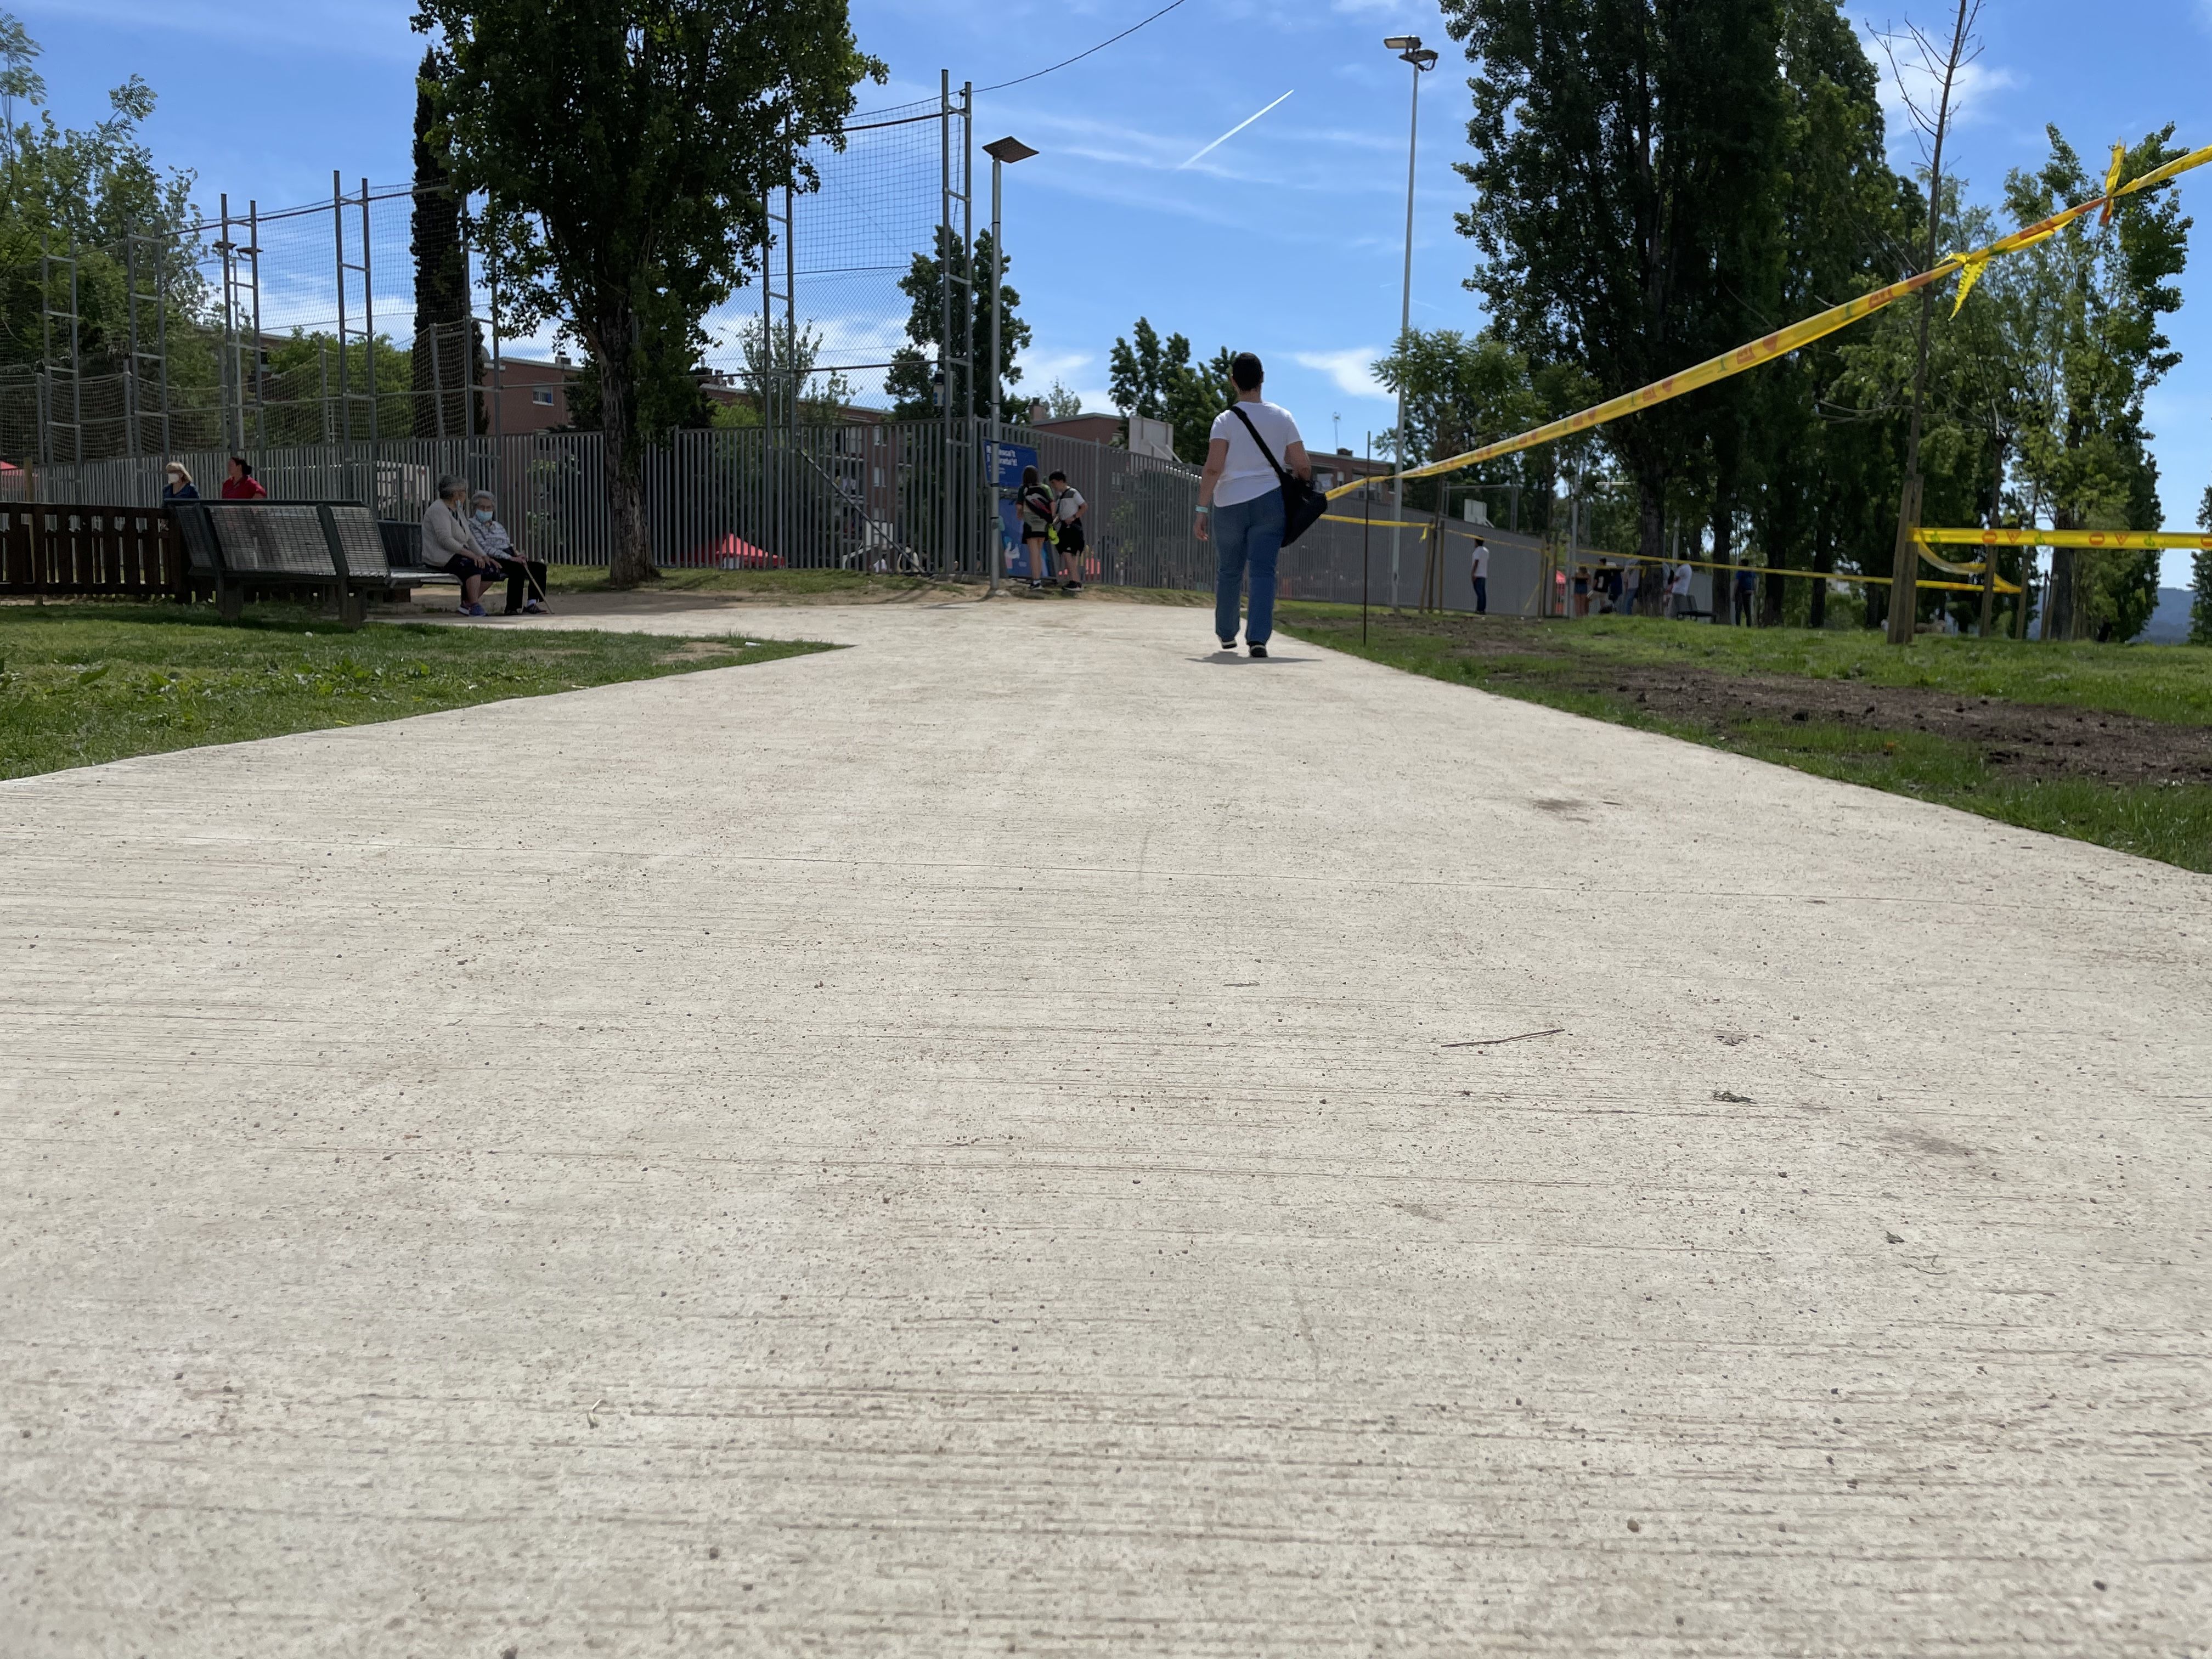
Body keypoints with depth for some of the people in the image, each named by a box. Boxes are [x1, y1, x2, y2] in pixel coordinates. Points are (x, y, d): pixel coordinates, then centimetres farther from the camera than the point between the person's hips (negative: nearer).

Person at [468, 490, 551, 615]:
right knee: (518, 568, -35)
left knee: (539, 567, -12)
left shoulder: (498, 526, 28)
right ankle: (514, 608, -36)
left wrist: (517, 555, -3)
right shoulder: (472, 525, 2)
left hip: (508, 557, 8)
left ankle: (533, 603, -21)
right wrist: (510, 558, -19)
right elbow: (484, 548, -11)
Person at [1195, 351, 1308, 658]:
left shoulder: (1226, 420, -4)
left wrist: (1202, 510, -10)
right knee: (1263, 571, -3)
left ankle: (1226, 634, 27)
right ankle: (1258, 637, -17)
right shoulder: (1283, 417, 4)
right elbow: (1303, 466, 4)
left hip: (1229, 504, -1)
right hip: (1270, 502, 1)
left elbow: (1212, 469, -13)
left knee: (1228, 572, 14)